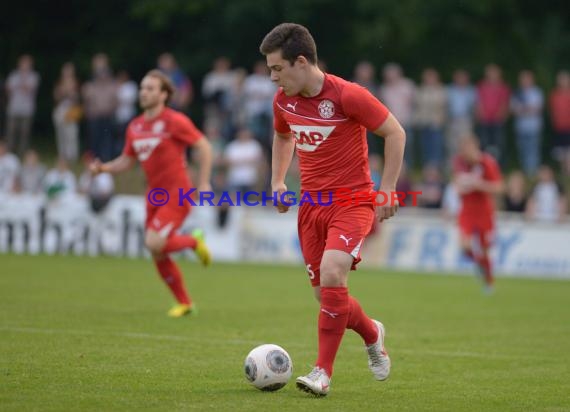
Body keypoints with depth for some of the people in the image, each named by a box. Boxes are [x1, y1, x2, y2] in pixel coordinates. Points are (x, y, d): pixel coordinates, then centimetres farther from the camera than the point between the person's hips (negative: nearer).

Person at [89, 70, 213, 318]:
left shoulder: (175, 121, -11)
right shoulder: (135, 127, 8)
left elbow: (204, 147, -8)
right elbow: (127, 161, 15)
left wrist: (203, 183, -12)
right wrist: (103, 168, -4)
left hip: (176, 194, -7)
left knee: (154, 244, -23)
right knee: (158, 257, 5)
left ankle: (194, 242, 6)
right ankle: (185, 303, 21)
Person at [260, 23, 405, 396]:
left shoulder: (348, 96, -16)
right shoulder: (283, 101, 3)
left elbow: (395, 133, -8)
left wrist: (387, 190, -11)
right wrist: (278, 181, 13)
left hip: (352, 202, -6)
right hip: (311, 205, 6)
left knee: (331, 274, -26)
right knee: (326, 295, 6)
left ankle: (323, 372, -18)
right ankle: (372, 334, 38)